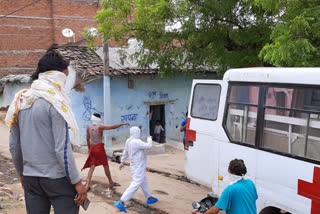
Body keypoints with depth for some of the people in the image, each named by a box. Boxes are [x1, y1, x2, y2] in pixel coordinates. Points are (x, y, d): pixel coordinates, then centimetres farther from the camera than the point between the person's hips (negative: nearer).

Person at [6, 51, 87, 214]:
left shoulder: (20, 100, 6)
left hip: (30, 177, 7)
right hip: (57, 177, -6)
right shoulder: (55, 102, -13)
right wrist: (77, 182, -11)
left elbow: (14, 146, 10)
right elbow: (62, 148, -17)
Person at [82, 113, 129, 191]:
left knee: (92, 167, 7)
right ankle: (111, 182, 23)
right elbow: (113, 127, -13)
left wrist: (89, 149, 19)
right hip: (99, 147, -5)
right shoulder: (100, 127, -14)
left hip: (92, 148, 5)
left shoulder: (89, 127, 2)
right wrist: (123, 124, -4)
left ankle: (87, 185, -2)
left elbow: (88, 139, 9)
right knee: (106, 165, 10)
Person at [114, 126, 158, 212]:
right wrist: (149, 139, -2)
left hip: (135, 166, 10)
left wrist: (122, 162, 26)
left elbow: (125, 152, 14)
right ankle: (121, 202, -12)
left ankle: (149, 198, 37)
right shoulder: (136, 142, -26)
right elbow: (148, 146, -22)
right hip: (138, 167, -10)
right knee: (135, 185, -9)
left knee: (143, 182, 22)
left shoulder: (129, 141, 3)